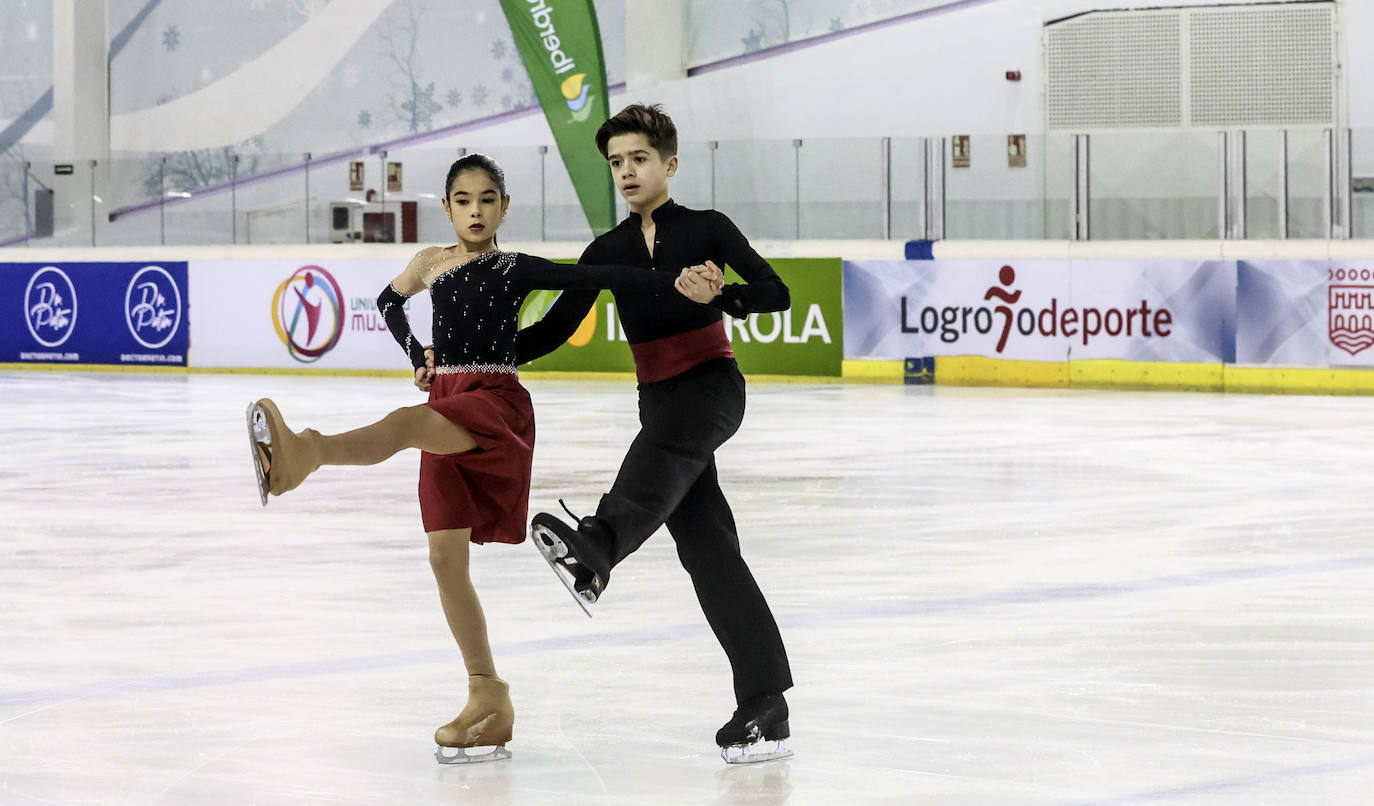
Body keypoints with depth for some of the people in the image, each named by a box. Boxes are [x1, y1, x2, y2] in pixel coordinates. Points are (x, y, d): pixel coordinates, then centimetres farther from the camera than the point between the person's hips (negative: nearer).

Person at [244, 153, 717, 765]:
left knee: (408, 424, -36)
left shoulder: (517, 270, 2)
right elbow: (388, 301, 36)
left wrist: (679, 286, -24)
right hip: (445, 402, 6)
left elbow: (599, 277, -11)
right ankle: (489, 700, 6)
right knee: (446, 555, -1)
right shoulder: (431, 264, 16)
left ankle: (304, 452, -67)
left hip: (495, 402, -6)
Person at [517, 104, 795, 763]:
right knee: (705, 547, -4)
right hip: (658, 398, 5)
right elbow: (556, 328, 12)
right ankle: (765, 708, -5)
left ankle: (595, 548, -70)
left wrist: (716, 296, -29)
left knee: (661, 450, -38)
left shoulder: (706, 229, 2)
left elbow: (776, 293, -9)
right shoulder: (609, 251, 15)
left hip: (710, 383, -5)